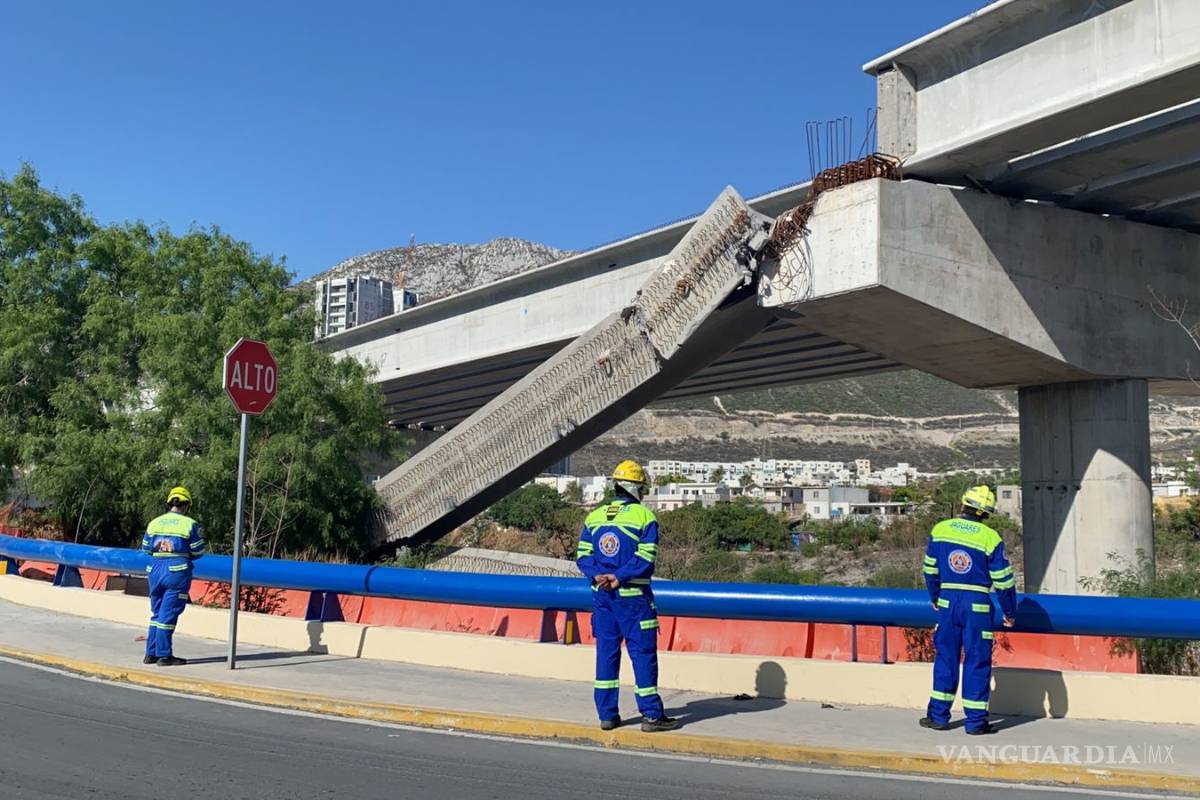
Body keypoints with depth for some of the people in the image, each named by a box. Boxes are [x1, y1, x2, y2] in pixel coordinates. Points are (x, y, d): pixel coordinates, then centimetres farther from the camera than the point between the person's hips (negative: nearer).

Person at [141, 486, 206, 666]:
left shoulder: (154, 523, 8)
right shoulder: (190, 524, -5)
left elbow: (146, 548, 13)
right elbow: (198, 552, -2)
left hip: (156, 570, 5)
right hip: (178, 571, -5)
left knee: (157, 613, 16)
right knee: (168, 615, -1)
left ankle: (151, 654, 20)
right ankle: (164, 656, 3)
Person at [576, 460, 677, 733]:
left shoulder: (594, 517, 9)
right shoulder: (644, 517, -7)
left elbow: (583, 555, 3)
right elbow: (645, 559, -15)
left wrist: (598, 575, -9)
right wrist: (619, 577, -14)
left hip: (602, 596, 5)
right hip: (632, 597, -5)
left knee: (606, 651, 10)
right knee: (643, 652, 2)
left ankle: (607, 714, 13)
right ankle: (651, 715, 6)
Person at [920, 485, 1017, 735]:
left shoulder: (940, 530, 1)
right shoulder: (991, 538, -9)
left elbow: (930, 569, 10)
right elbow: (1003, 580, -5)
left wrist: (935, 599, 24)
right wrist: (1010, 613, 8)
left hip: (947, 602, 3)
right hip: (977, 605, -3)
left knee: (945, 657, 12)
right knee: (977, 661, 5)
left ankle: (939, 716, 16)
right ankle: (975, 721, 9)